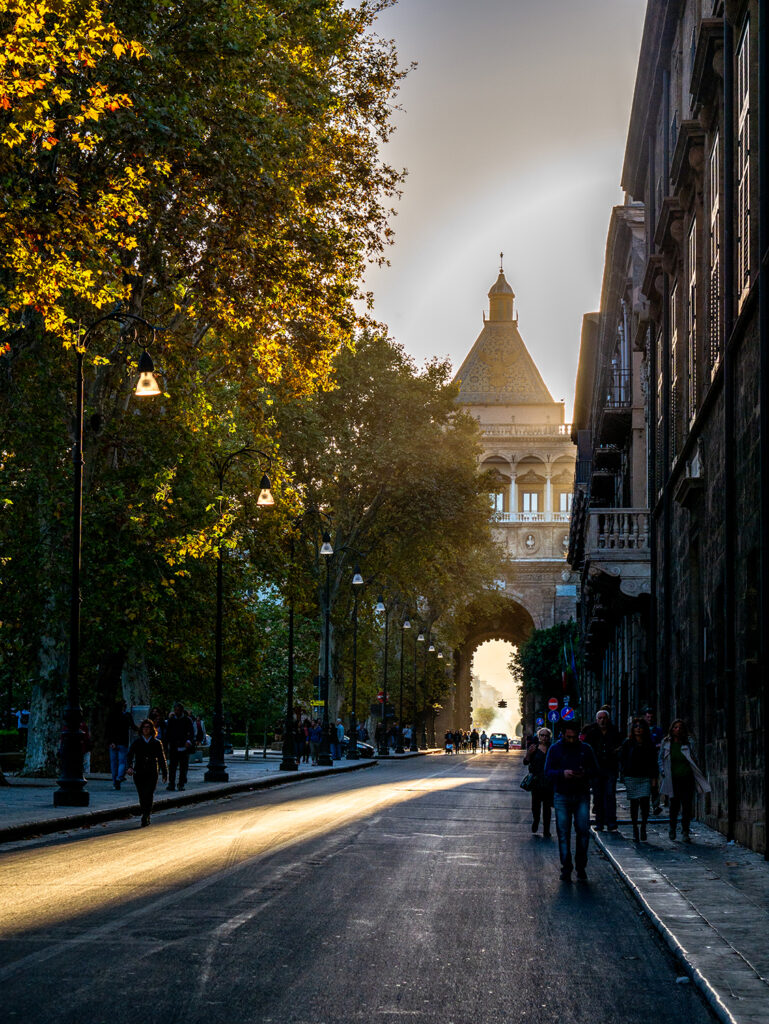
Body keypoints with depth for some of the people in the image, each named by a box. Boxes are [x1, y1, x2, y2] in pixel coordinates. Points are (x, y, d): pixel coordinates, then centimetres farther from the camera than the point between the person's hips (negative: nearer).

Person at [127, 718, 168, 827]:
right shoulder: (137, 742, 7)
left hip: (152, 773, -2)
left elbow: (161, 759, 11)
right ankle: (146, 818, 18)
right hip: (139, 773, 2)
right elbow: (130, 755, -1)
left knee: (148, 795, -14)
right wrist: (130, 766, -18)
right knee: (142, 796, 4)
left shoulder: (156, 743, 7)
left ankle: (145, 816, -15)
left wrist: (164, 773, 11)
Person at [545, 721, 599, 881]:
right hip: (562, 796, -1)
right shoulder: (555, 749, 4)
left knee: (583, 830, -5)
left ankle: (581, 866, 9)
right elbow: (548, 772, -1)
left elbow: (595, 771, 8)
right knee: (563, 833, -1)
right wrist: (562, 773, -21)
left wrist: (585, 774, -15)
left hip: (582, 796, 1)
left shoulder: (586, 749, 8)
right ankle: (566, 868, 6)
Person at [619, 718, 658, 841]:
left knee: (645, 803, -9)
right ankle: (635, 828, 15)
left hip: (645, 778, 0)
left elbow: (653, 762, 9)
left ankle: (643, 828, 4)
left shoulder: (650, 744, 7)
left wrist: (654, 777, 3)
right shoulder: (628, 743, 5)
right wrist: (625, 773, -2)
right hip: (631, 777, 0)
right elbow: (622, 759, 7)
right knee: (634, 803, 3)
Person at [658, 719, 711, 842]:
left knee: (687, 806, -5)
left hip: (687, 778, 1)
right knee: (674, 805, 4)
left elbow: (693, 761, 11)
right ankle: (672, 828, 27)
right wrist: (663, 772, -2)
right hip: (673, 780, -1)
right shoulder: (666, 743, 6)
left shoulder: (687, 744, 7)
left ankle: (685, 832, 3)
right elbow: (661, 760, 11)